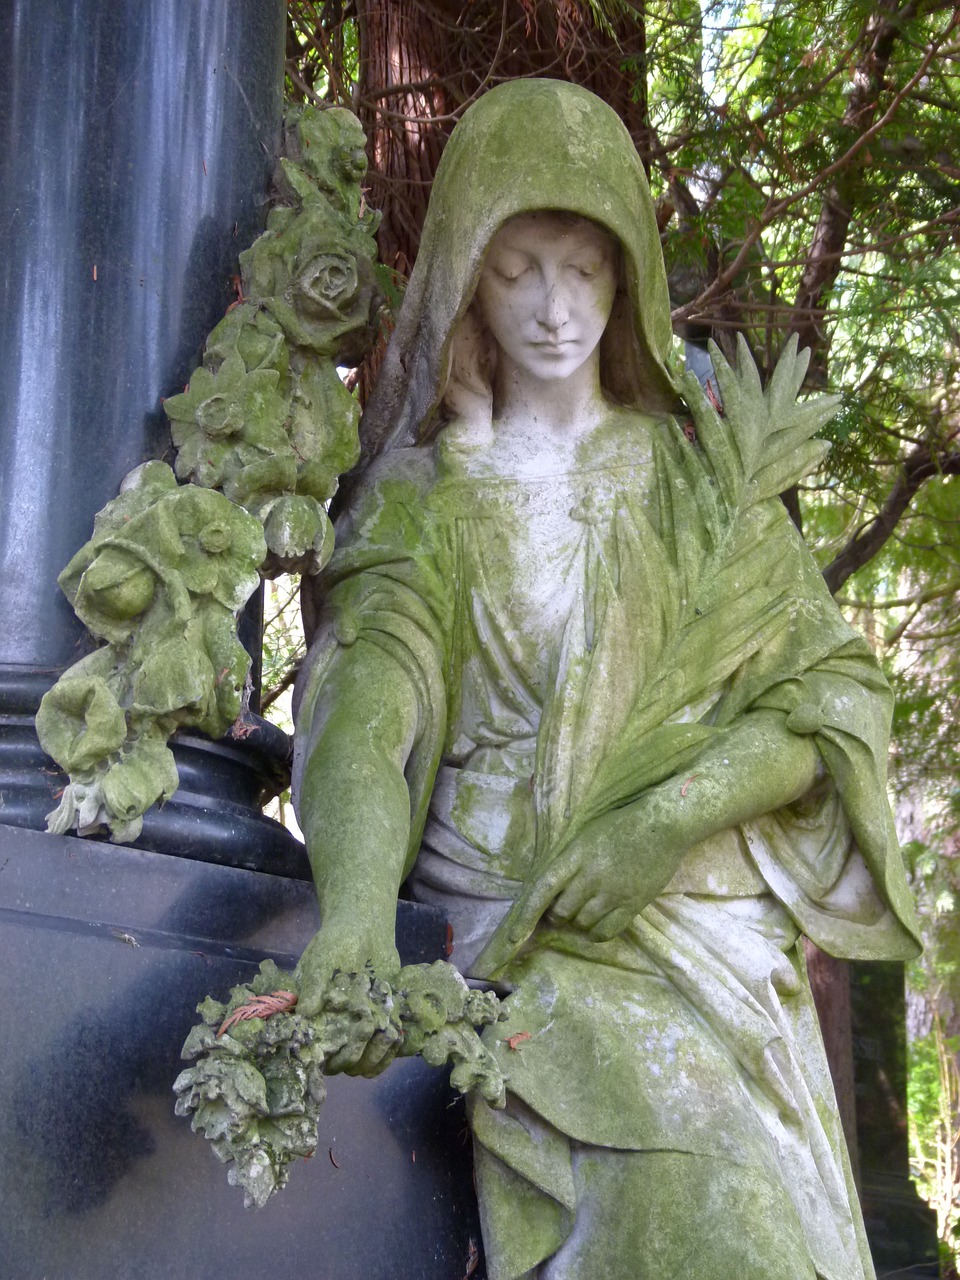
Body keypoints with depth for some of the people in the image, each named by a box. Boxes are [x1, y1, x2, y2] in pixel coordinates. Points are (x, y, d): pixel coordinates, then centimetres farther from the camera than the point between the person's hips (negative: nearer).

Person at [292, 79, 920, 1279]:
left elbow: (834, 689, 5)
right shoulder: (429, 493, 6)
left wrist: (668, 821, -13)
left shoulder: (697, 470, 11)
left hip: (706, 917, 2)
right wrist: (355, 907, -32)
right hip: (512, 918, -1)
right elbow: (366, 697, -12)